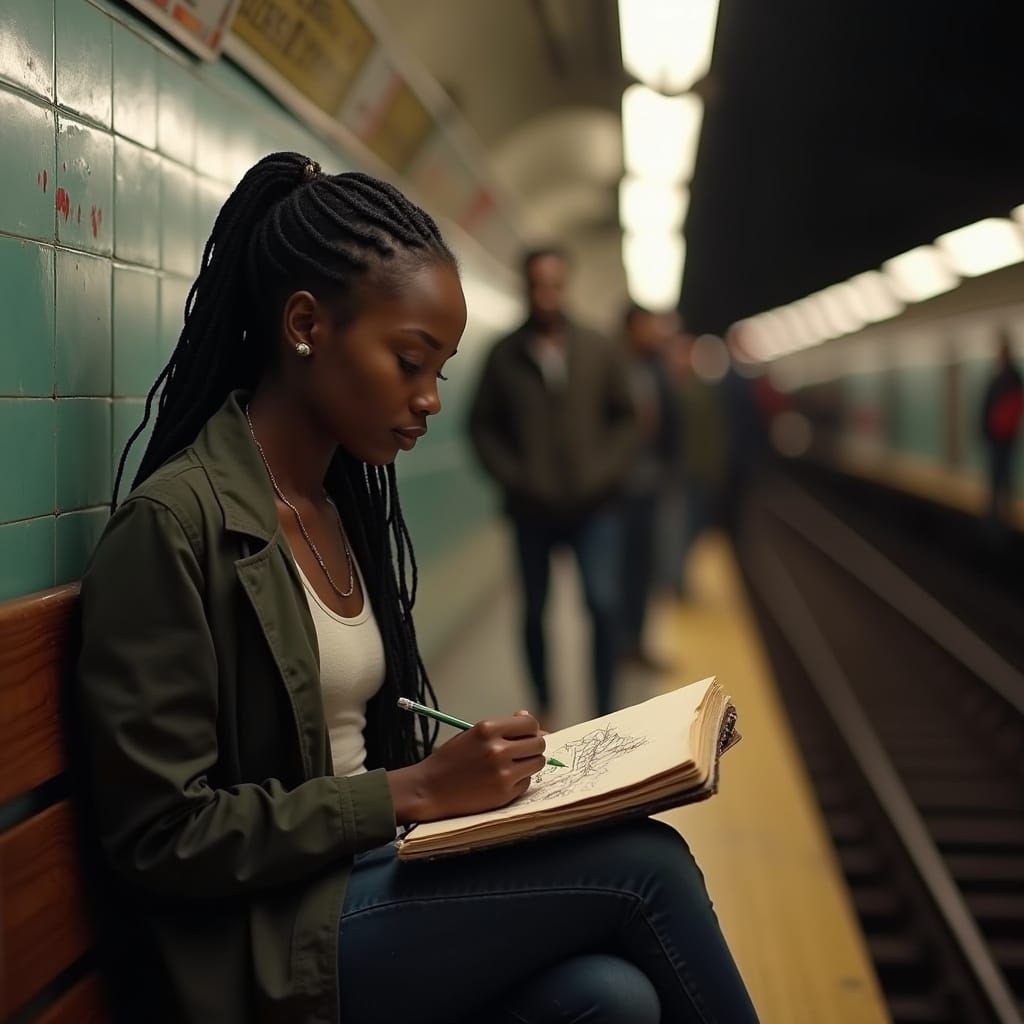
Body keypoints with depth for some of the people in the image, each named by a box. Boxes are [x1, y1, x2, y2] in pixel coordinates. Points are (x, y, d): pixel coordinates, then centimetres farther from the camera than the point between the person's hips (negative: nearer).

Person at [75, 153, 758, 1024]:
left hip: (370, 876, 7)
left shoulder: (354, 506, 11)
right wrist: (414, 792, -17)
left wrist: (470, 775, -2)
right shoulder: (174, 524, -14)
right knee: (644, 864, -19)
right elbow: (161, 837, -16)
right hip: (267, 953, -7)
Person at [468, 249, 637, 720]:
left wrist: (606, 471, -5)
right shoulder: (505, 356, 1)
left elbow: (625, 418, 7)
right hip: (532, 509, 0)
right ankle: (543, 709, 25)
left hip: (592, 506, 0)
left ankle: (603, 712, 0)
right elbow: (482, 424, 3)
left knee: (603, 605, -11)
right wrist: (512, 477, -7)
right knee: (534, 610, 10)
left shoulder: (600, 351, 5)